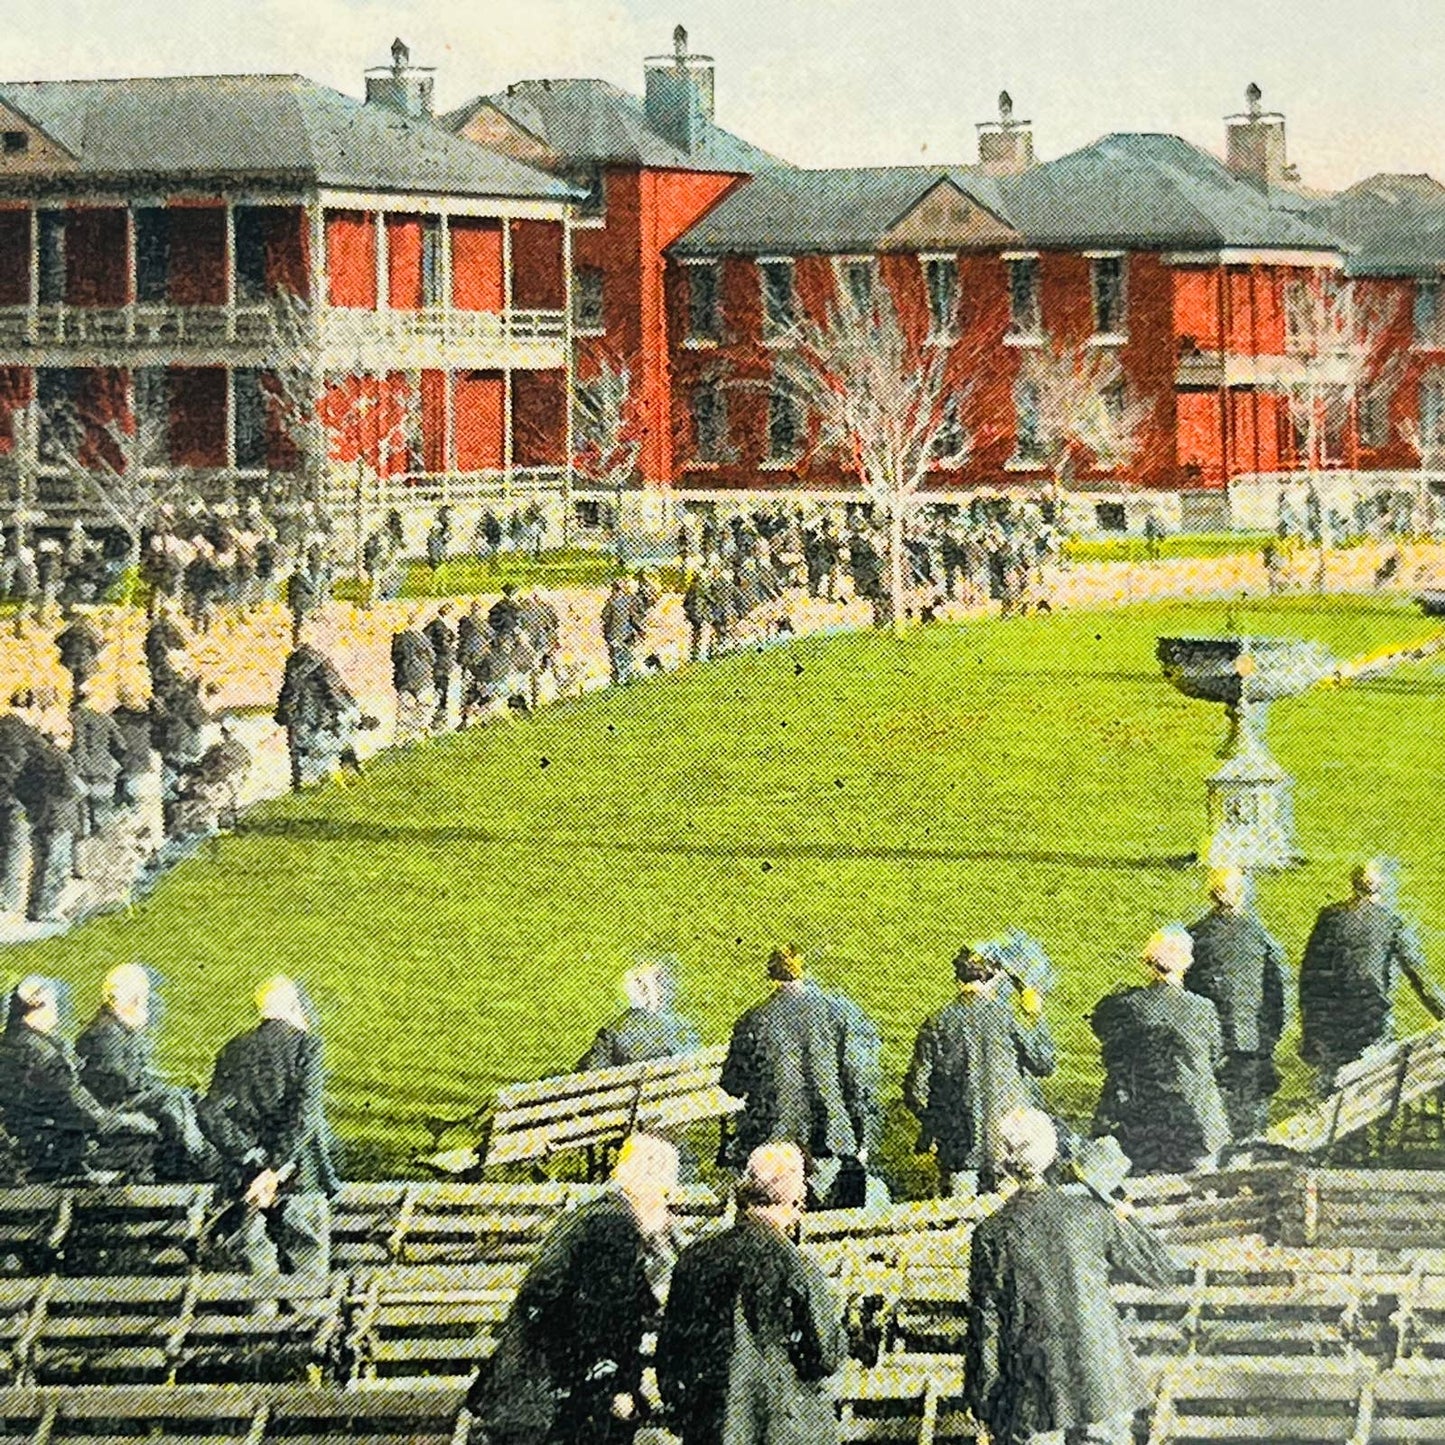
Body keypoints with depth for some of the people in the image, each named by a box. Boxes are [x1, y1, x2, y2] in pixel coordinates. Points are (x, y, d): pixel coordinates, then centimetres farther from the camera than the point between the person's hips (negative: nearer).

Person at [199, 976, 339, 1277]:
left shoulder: (234, 1051, 7)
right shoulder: (305, 1044, -5)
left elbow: (211, 1115, -4)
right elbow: (304, 1113, -17)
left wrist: (251, 1161, -8)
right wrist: (276, 1170, -17)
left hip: (245, 1177, 3)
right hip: (299, 1174, -3)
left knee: (257, 1269, 10)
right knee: (307, 1261, 7)